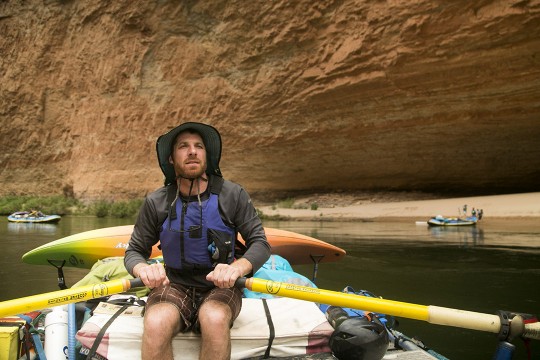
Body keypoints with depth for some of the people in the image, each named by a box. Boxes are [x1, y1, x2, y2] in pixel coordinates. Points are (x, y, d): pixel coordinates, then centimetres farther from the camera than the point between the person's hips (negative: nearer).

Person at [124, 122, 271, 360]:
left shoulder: (233, 195, -5)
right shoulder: (156, 203, -2)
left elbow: (260, 243, -4)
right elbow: (134, 251, 4)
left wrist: (237, 267, -27)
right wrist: (143, 268, -21)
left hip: (220, 286, 0)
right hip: (175, 285, 1)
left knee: (215, 319, -35)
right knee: (156, 324, -33)